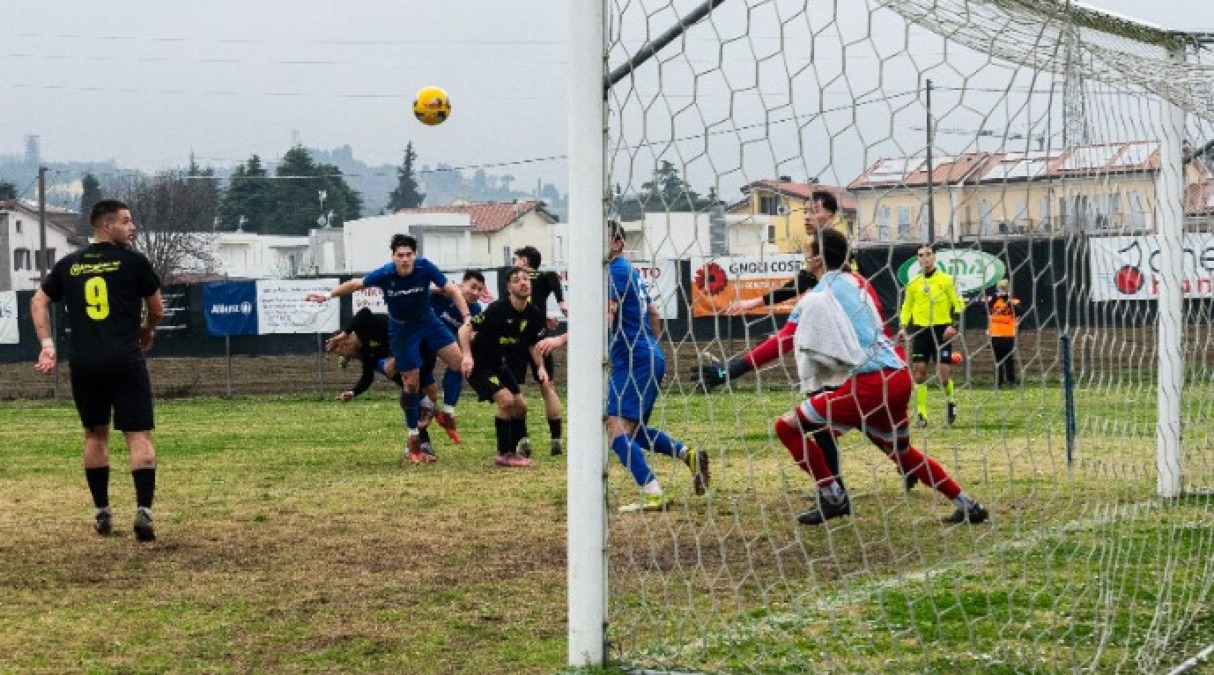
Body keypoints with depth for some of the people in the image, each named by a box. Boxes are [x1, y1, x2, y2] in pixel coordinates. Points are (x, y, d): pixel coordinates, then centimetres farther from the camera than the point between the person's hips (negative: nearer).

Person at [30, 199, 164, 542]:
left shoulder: (68, 265, 12)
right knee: (138, 435, -3)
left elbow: (39, 302, 14)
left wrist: (47, 344, 10)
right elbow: (157, 309, 8)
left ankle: (101, 512, 21)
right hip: (125, 360, -4)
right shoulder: (134, 261, 0)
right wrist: (147, 331, 29)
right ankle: (143, 510, -18)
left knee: (95, 434, 18)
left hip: (83, 362, 4)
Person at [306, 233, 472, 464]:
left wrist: (467, 317, -24)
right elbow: (356, 284, -5)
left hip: (428, 321, 2)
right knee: (410, 382, -1)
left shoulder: (425, 268, -22)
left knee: (458, 359, -17)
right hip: (401, 330, -2)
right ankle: (413, 440, 14)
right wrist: (329, 295, -2)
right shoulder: (385, 275, -22)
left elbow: (452, 290, -15)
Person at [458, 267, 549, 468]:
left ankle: (517, 449, 27)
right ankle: (504, 453, -9)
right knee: (506, 400, -21)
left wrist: (540, 367, -5)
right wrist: (467, 356, -40)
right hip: (479, 364, -8)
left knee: (520, 405, 9)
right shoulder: (498, 309, -25)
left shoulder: (533, 314, -4)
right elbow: (465, 329, -26)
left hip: (499, 364, 8)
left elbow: (533, 344, 11)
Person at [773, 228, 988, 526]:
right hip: (899, 377, 9)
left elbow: (811, 353, -6)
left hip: (869, 383, -9)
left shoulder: (816, 299, -4)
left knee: (788, 426, -1)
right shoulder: (853, 283, 19)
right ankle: (967, 505, 25)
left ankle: (833, 498, -4)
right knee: (903, 454, 29)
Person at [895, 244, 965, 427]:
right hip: (920, 330, 3)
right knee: (919, 371, -3)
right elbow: (907, 306, 17)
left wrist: (953, 325, -11)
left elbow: (958, 304, 1)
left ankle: (950, 402, 21)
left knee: (944, 372, -7)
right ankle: (921, 413, 1)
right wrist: (903, 326, 5)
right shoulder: (913, 282, 8)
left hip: (941, 330, -3)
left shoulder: (946, 280, 0)